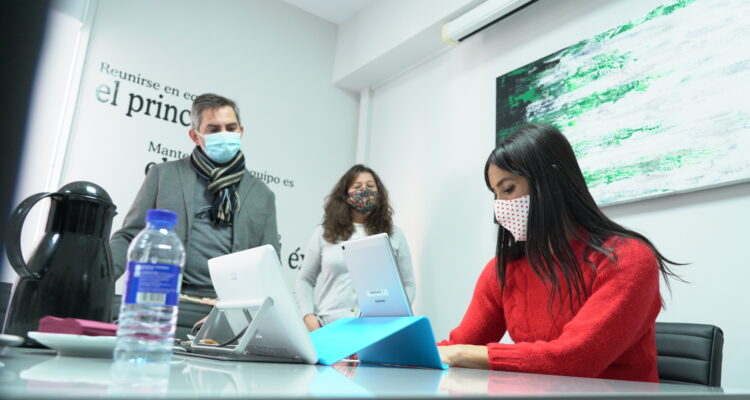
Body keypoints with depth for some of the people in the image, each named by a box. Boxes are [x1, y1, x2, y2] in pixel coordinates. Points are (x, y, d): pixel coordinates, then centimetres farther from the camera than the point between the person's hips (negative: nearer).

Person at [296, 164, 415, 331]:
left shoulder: (394, 235, 13)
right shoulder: (324, 233, 13)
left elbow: (408, 285, 15)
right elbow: (305, 280, 17)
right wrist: (308, 316, 2)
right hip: (329, 326, 0)